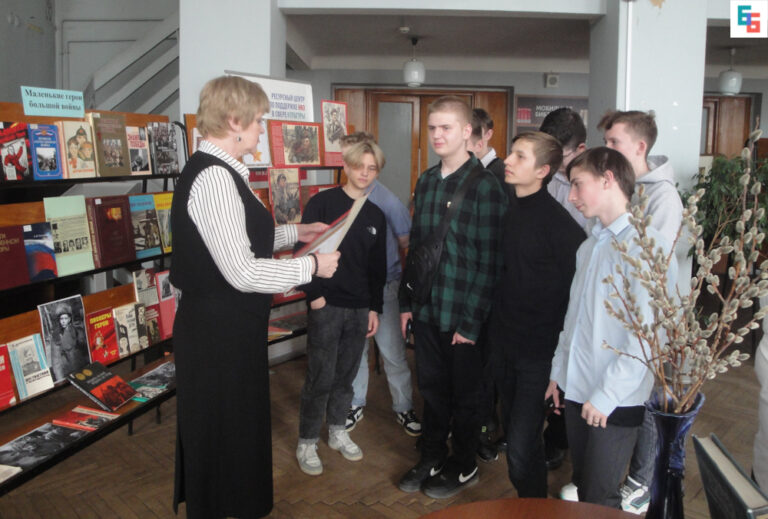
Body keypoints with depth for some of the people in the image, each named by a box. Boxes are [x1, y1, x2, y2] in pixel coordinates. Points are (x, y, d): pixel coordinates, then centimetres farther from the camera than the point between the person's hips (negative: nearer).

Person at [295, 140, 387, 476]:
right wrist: (314, 294, -12)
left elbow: (378, 267, 14)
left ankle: (337, 432, 32)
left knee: (346, 375, 14)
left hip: (359, 309, 5)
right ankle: (306, 444, 16)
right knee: (320, 378, 0)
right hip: (326, 306, -5)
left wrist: (374, 308, 12)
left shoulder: (376, 216, 10)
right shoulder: (322, 203, -6)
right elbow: (302, 250, -9)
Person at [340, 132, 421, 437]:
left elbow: (408, 244, -5)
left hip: (383, 288, -3)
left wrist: (407, 282, -2)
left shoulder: (388, 201, -14)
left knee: (393, 352, 6)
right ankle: (356, 403, 35)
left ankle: (404, 407, 26)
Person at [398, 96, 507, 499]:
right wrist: (407, 302, 10)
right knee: (431, 388, 18)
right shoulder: (425, 183, 7)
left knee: (463, 393, 12)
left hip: (464, 315, -5)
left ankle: (464, 467, 32)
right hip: (426, 311, 6)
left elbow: (489, 260, -15)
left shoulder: (485, 186, -13)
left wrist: (471, 321, -15)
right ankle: (432, 458, 37)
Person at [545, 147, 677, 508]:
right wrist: (559, 370, 14)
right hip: (576, 390, 7)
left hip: (614, 402, -7)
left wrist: (607, 395, -18)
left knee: (600, 499, 5)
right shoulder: (590, 245, 9)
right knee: (583, 488, 19)